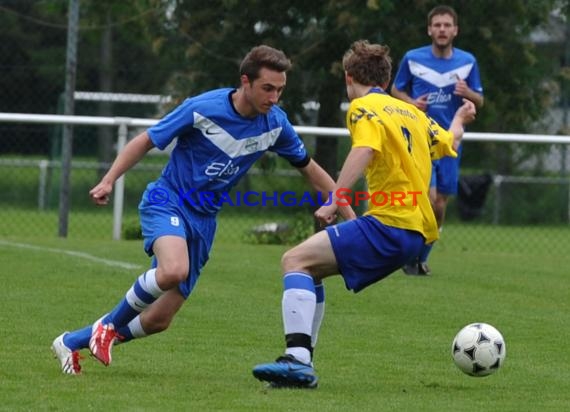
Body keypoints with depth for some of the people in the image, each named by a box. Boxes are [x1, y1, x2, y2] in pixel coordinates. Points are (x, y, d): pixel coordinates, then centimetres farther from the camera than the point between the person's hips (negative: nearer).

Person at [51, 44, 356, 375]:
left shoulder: (275, 123, -5)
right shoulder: (202, 110, -18)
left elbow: (309, 167, 10)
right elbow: (146, 141, -8)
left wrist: (347, 213, 7)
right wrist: (109, 181, -17)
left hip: (203, 220, 5)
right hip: (168, 201, -5)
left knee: (158, 320, 1)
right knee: (174, 270, -38)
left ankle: (72, 342, 22)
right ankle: (109, 325, -12)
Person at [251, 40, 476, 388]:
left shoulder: (364, 107, -1)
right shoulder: (411, 112, 21)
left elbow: (364, 151, -21)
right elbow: (450, 142, 39)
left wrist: (334, 202, -29)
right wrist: (460, 120, 61)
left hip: (389, 224, -9)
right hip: (417, 231, 9)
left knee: (296, 261, -15)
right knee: (310, 268, 17)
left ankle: (297, 360, -31)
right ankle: (302, 364, 14)